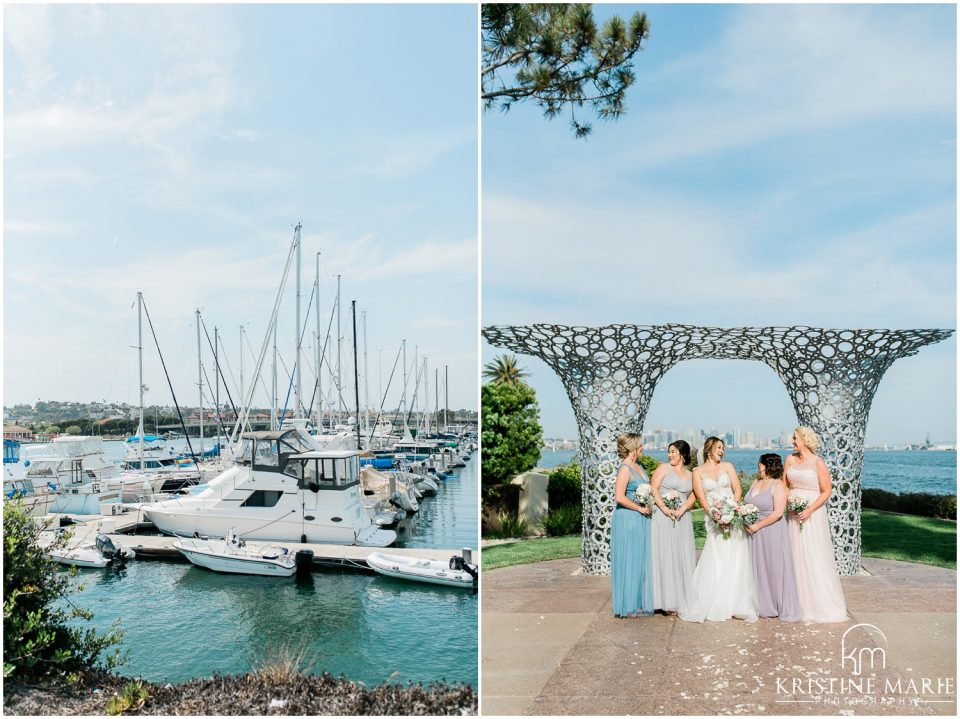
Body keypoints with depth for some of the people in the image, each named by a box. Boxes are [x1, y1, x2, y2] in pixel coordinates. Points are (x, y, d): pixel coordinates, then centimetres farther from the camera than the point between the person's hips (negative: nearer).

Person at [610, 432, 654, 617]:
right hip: (627, 519, -9)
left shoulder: (639, 467, 14)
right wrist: (640, 509, -13)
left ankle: (639, 602, 21)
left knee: (640, 561, 12)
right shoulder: (625, 468, -14)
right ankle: (627, 605, 8)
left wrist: (649, 506, 8)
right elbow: (620, 497, -21)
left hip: (640, 520, 9)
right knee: (628, 562, -1)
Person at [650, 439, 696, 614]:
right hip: (663, 518, -4)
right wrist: (664, 508, -16)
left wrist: (681, 510, -12)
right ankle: (667, 600, -2)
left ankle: (683, 599, 13)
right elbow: (653, 489, -5)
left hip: (682, 519, 4)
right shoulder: (664, 468, 4)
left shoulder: (690, 475, 17)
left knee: (683, 556, 5)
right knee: (665, 556, -5)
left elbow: (693, 496, 6)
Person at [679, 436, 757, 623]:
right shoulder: (698, 472, 4)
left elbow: (737, 490, 3)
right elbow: (701, 498, -3)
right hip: (713, 519, -2)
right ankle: (714, 606, 5)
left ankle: (737, 604, 8)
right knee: (715, 562, -3)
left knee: (735, 561, 0)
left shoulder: (727, 466, 10)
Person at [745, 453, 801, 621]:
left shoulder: (778, 485, -11)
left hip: (772, 532, -7)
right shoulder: (756, 484, 12)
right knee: (758, 568, 11)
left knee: (776, 568, 0)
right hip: (755, 533, 7)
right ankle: (762, 605, 22)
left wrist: (758, 525, -17)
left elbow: (778, 512, -18)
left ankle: (785, 608, 11)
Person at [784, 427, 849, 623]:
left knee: (815, 558, -3)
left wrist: (810, 509, -17)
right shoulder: (790, 459, 8)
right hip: (794, 513, 5)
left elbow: (827, 491, -7)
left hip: (812, 513, -5)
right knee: (795, 557, 7)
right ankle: (800, 603, 15)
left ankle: (823, 605, 7)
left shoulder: (818, 463, -7)